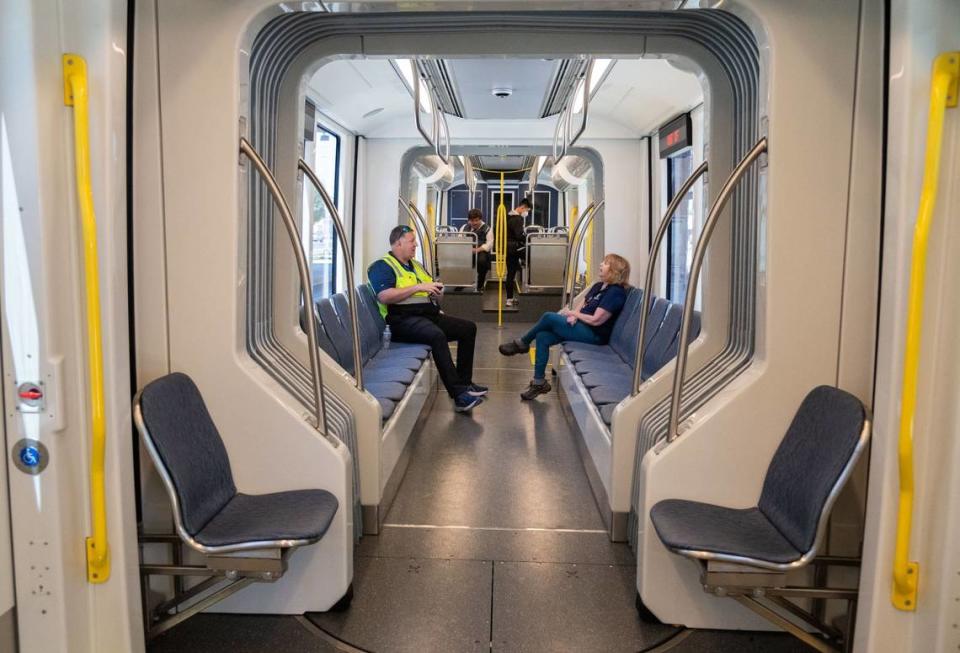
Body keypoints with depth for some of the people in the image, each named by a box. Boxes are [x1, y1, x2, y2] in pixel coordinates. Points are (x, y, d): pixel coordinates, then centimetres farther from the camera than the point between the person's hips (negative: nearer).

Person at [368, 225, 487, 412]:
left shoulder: (416, 265, 25)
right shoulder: (382, 266, -2)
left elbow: (432, 294, 32)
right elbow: (384, 297, -20)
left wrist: (437, 292, 6)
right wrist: (418, 287, -18)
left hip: (429, 314, 9)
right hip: (404, 319, -9)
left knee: (468, 328, 0)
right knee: (437, 335, -35)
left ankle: (464, 382, 4)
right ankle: (459, 395, -37)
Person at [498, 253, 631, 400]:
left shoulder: (615, 292, -13)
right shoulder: (598, 286, 16)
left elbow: (596, 320, -20)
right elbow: (580, 304, 14)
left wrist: (572, 313, -8)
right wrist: (573, 315, -9)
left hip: (594, 334, -9)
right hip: (581, 326, 9)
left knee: (549, 317, -20)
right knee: (542, 337, -11)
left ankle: (522, 343, 4)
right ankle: (539, 382, -6)